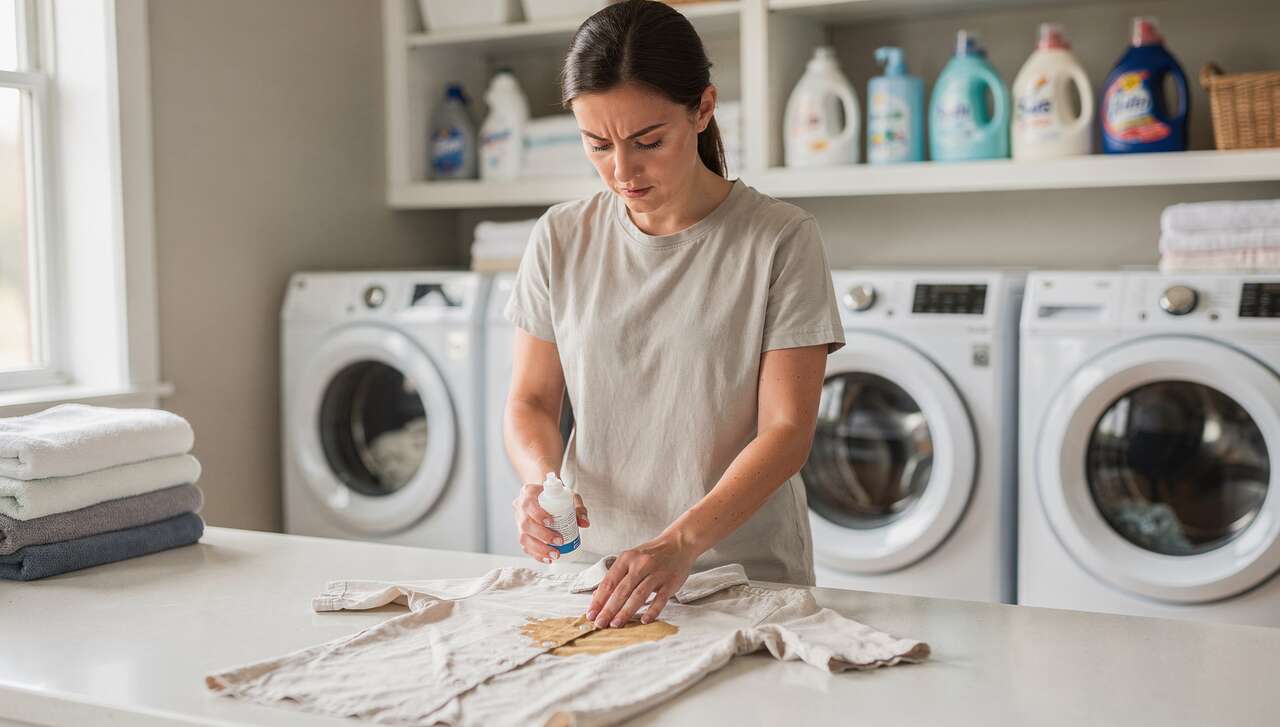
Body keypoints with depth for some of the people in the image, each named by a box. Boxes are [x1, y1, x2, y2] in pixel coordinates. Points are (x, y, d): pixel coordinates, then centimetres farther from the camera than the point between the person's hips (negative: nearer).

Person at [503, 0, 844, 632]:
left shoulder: (780, 240, -5)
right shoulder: (560, 240, 5)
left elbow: (786, 431, -9)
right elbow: (531, 400, 11)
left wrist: (681, 543, -22)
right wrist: (541, 479, -11)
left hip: (745, 572, -2)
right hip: (594, 568, 3)